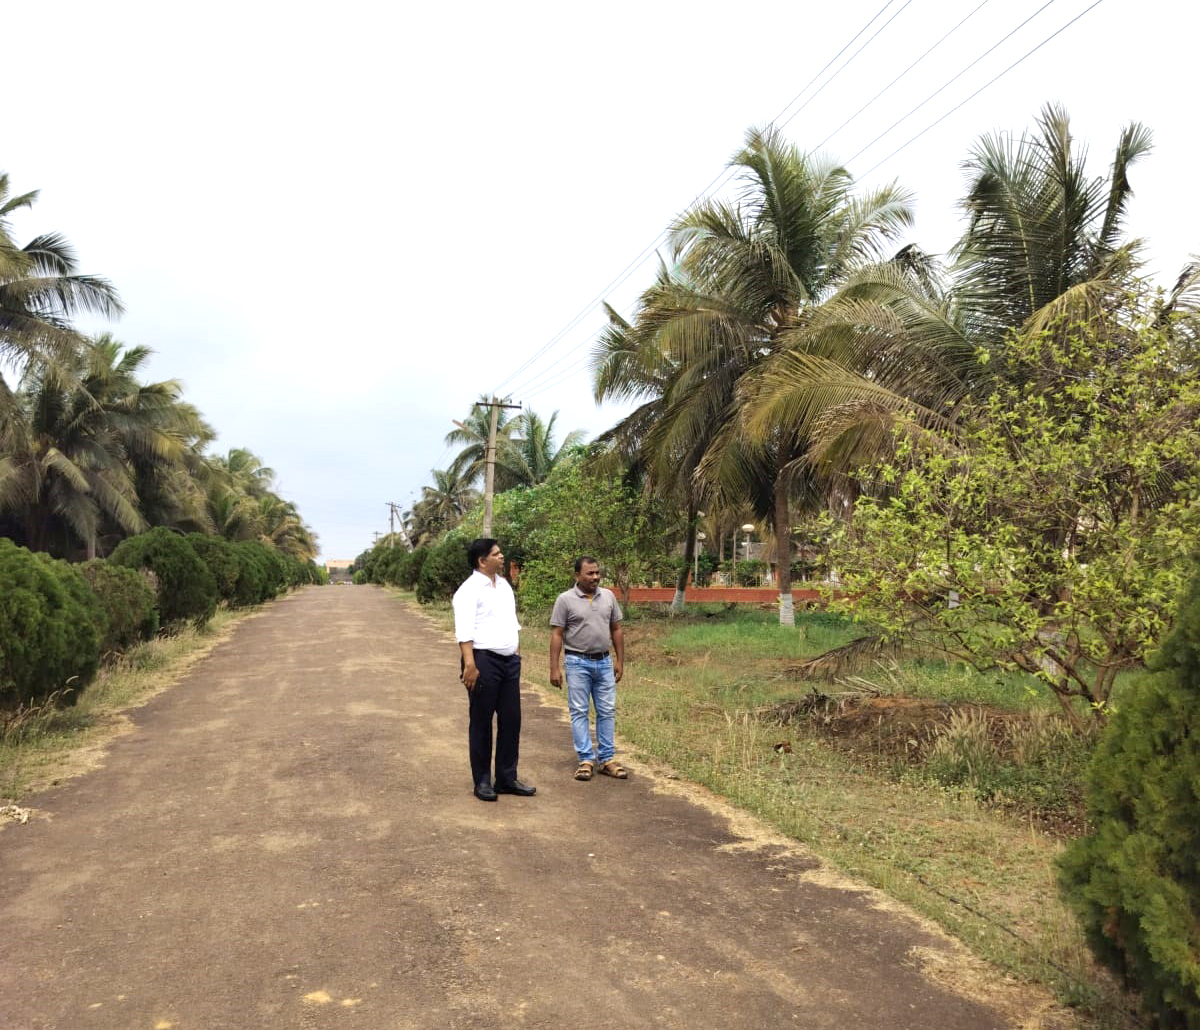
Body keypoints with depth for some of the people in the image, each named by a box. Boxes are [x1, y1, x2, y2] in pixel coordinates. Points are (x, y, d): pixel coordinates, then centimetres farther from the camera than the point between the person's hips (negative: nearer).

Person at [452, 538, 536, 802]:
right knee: (481, 723, 4)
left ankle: (507, 778, 22)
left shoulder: (504, 585, 14)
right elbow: (464, 630, -19)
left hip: (510, 661, 8)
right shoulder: (470, 590, -11)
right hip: (484, 661, -7)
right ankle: (482, 781, 15)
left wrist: (518, 653, 17)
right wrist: (470, 664, -27)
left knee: (511, 720, 11)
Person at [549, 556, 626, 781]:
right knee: (579, 712, 1)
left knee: (607, 711, 6)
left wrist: (620, 661, 7)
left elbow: (616, 630, 10)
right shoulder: (565, 599, -7)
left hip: (604, 661, 4)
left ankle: (606, 759, 14)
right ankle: (586, 760, 8)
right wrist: (555, 668, -11)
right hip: (577, 663, -4)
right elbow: (556, 635, -7)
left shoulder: (608, 596, 4)